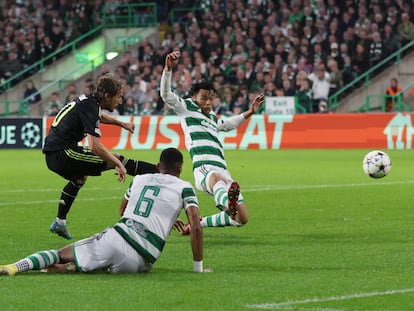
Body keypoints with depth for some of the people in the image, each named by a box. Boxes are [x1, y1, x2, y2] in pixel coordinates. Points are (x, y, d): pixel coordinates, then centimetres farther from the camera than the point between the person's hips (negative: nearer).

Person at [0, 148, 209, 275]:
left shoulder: (140, 180, 23)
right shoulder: (184, 188, 11)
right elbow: (196, 227, 0)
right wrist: (198, 267, 9)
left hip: (116, 238, 3)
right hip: (139, 261, -2)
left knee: (59, 255, 8)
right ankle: (71, 267, -12)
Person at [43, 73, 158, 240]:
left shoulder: (87, 100, 12)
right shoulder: (90, 107, -17)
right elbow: (95, 146, -27)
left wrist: (122, 123, 38)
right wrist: (118, 164, -21)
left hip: (52, 154, 10)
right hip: (61, 154, -10)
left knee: (80, 176, 37)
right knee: (116, 159, -10)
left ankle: (60, 222, 43)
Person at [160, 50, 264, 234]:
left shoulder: (212, 117, 33)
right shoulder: (186, 107, 14)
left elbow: (228, 124, 55)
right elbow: (166, 94, -2)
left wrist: (249, 112, 49)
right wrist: (168, 68, -15)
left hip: (222, 170, 8)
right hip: (203, 169, -8)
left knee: (241, 219, -1)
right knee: (215, 178, -45)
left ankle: (199, 223, 20)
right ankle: (228, 203, -81)